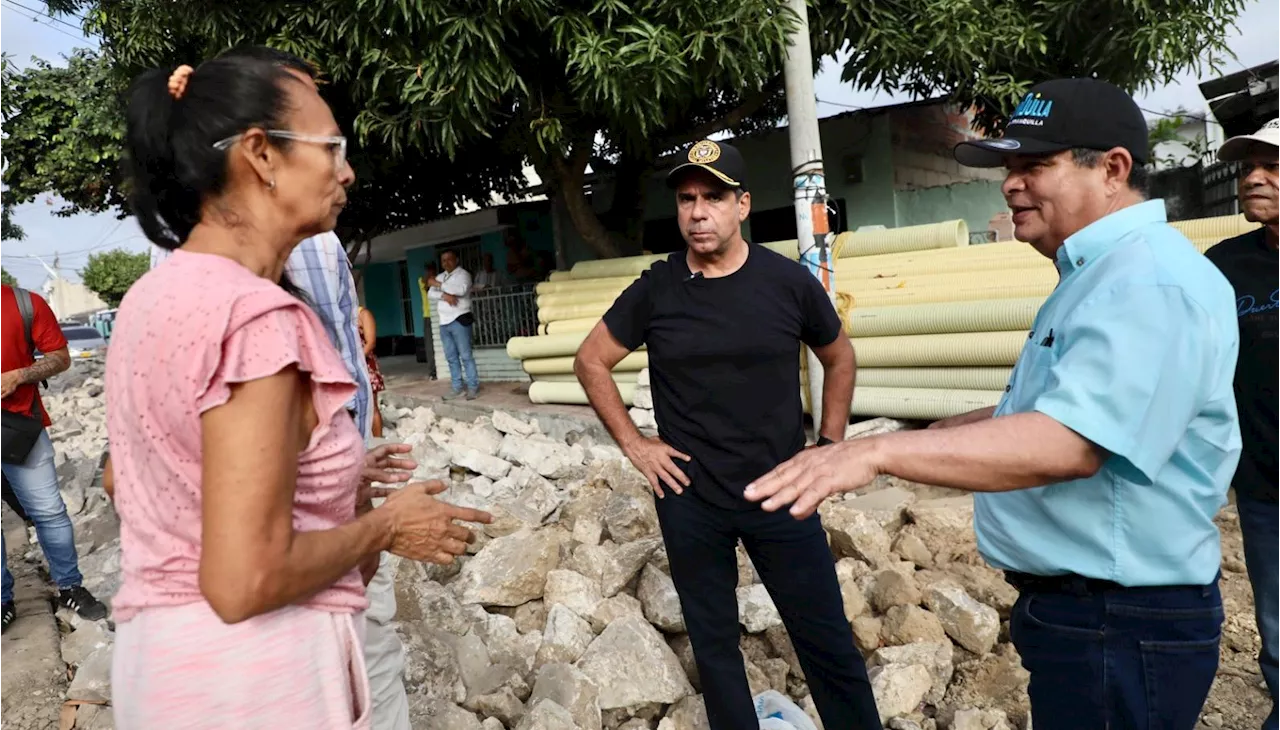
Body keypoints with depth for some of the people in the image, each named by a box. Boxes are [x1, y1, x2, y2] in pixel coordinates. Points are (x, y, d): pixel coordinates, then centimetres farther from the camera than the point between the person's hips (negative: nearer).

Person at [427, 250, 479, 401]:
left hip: (459, 320, -7)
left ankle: (473, 387, -5)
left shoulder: (463, 274, -1)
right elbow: (430, 294, 6)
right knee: (451, 357, 7)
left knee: (465, 355, -8)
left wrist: (438, 284, -14)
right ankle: (457, 388, 11)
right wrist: (445, 295, -14)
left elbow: (461, 289, -21)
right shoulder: (440, 277, 19)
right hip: (444, 322, 7)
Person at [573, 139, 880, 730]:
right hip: (689, 498, 1)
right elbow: (590, 363, 6)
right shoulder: (655, 290, -6)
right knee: (714, 642, 15)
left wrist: (830, 446, 6)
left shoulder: (788, 281, -6)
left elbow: (839, 358, 11)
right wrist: (632, 443, 0)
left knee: (827, 640, 9)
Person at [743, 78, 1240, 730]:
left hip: (1118, 627, -10)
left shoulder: (1151, 283, -22)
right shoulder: (1097, 275, 13)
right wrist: (943, 433, 13)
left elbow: (1068, 443, -34)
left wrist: (878, 451, -38)